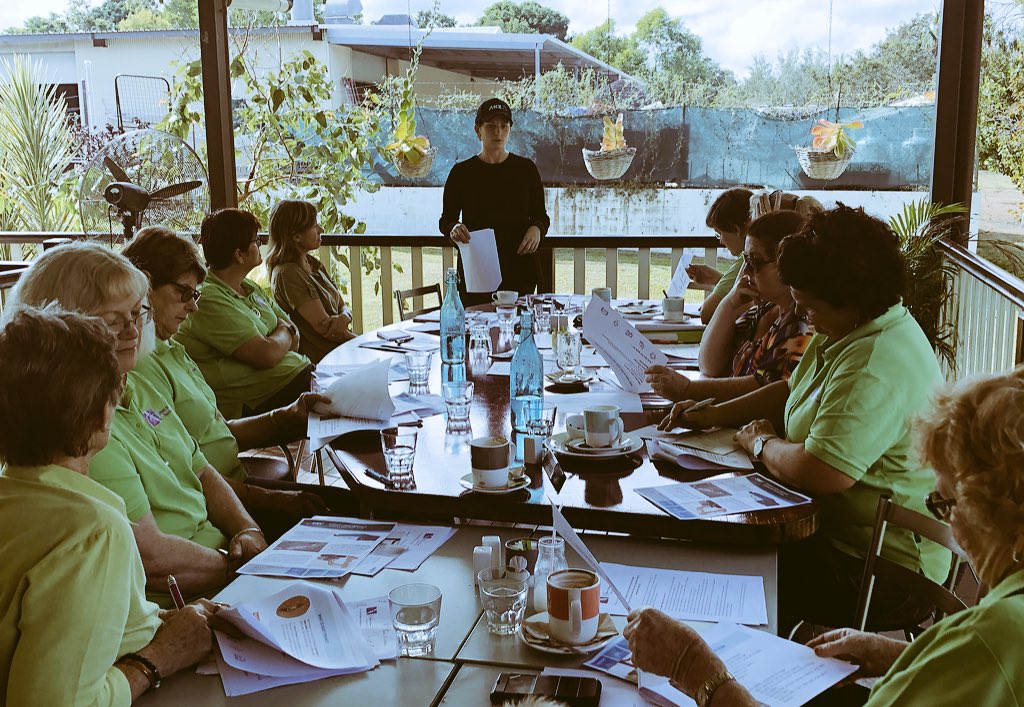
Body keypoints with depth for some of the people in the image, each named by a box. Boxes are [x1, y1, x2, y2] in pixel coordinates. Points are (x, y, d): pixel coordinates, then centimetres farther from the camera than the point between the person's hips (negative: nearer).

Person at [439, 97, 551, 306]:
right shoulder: (461, 172, 4)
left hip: (519, 269, 1)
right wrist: (453, 228, -15)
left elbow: (541, 216, 10)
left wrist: (537, 229, -12)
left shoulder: (526, 169, 6)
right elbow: (445, 219, 7)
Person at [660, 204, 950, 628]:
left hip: (881, 569, -10)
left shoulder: (875, 369, -29)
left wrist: (761, 443, -14)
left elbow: (818, 474, -35)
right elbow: (792, 391, 20)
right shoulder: (846, 332, 6)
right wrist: (713, 415, 6)